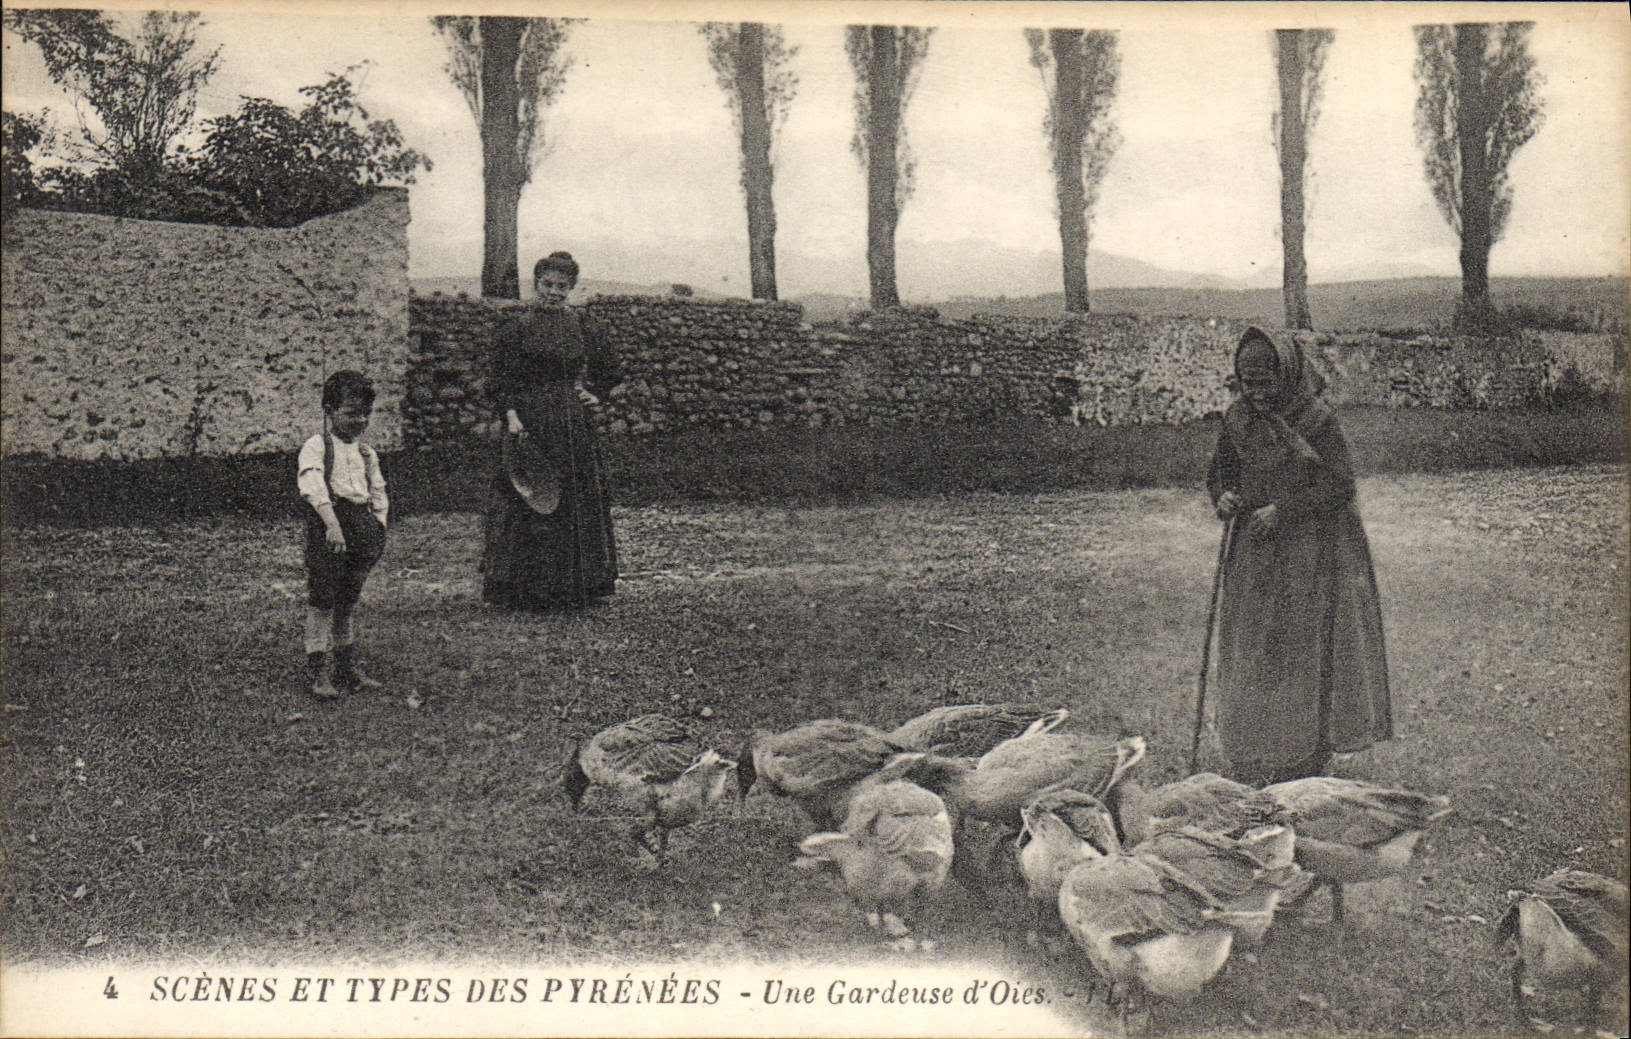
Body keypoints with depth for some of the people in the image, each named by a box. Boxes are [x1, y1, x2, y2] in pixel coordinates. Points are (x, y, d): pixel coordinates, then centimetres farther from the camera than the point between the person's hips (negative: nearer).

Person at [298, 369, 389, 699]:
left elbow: (379, 495, 19)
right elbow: (314, 488, -19)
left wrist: (378, 531, 5)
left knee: (348, 600, 14)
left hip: (362, 526, 6)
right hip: (326, 525, -6)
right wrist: (332, 524, -31)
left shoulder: (367, 453, 16)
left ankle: (347, 668, 22)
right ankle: (320, 673, -2)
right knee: (321, 600, -5)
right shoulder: (316, 447, -5)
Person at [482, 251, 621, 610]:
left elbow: (608, 371, 23)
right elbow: (500, 381, -3)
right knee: (527, 508, -5)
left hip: (572, 425, 4)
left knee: (580, 504, 4)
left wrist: (594, 393, 8)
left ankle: (577, 586, 14)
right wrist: (510, 416, -14)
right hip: (528, 423, -3)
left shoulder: (583, 327, 9)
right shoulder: (517, 326, 0)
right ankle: (529, 590, 2)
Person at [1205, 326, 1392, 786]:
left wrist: (1284, 510, -18)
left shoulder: (1318, 420, -9)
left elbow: (1339, 484, -11)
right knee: (1250, 650, 3)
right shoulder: (1237, 420, 5)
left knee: (1305, 649, -1)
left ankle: (1304, 758, 7)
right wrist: (1223, 496, -7)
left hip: (1310, 553, -4)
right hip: (1253, 553, 4)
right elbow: (1220, 470, 16)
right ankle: (1254, 761, 9)